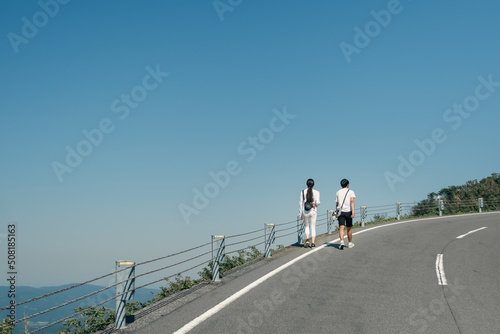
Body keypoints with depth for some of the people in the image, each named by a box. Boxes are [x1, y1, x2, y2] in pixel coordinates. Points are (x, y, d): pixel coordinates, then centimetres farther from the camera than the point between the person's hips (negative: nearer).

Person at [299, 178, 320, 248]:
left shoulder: (303, 192, -1)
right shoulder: (316, 192, -4)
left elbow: (300, 203, 0)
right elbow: (317, 202, -12)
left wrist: (300, 214, 5)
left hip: (305, 212, 1)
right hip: (313, 211, -1)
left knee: (307, 226, 17)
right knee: (313, 227, 9)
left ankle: (307, 239, -4)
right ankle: (312, 242, 6)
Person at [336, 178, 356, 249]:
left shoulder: (338, 192, 12)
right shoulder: (351, 192, 2)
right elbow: (352, 201, -13)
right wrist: (353, 212, -20)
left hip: (341, 211, 1)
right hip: (348, 211, -1)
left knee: (341, 228, -9)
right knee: (349, 228, 12)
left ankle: (342, 241, -30)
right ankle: (350, 243, 25)